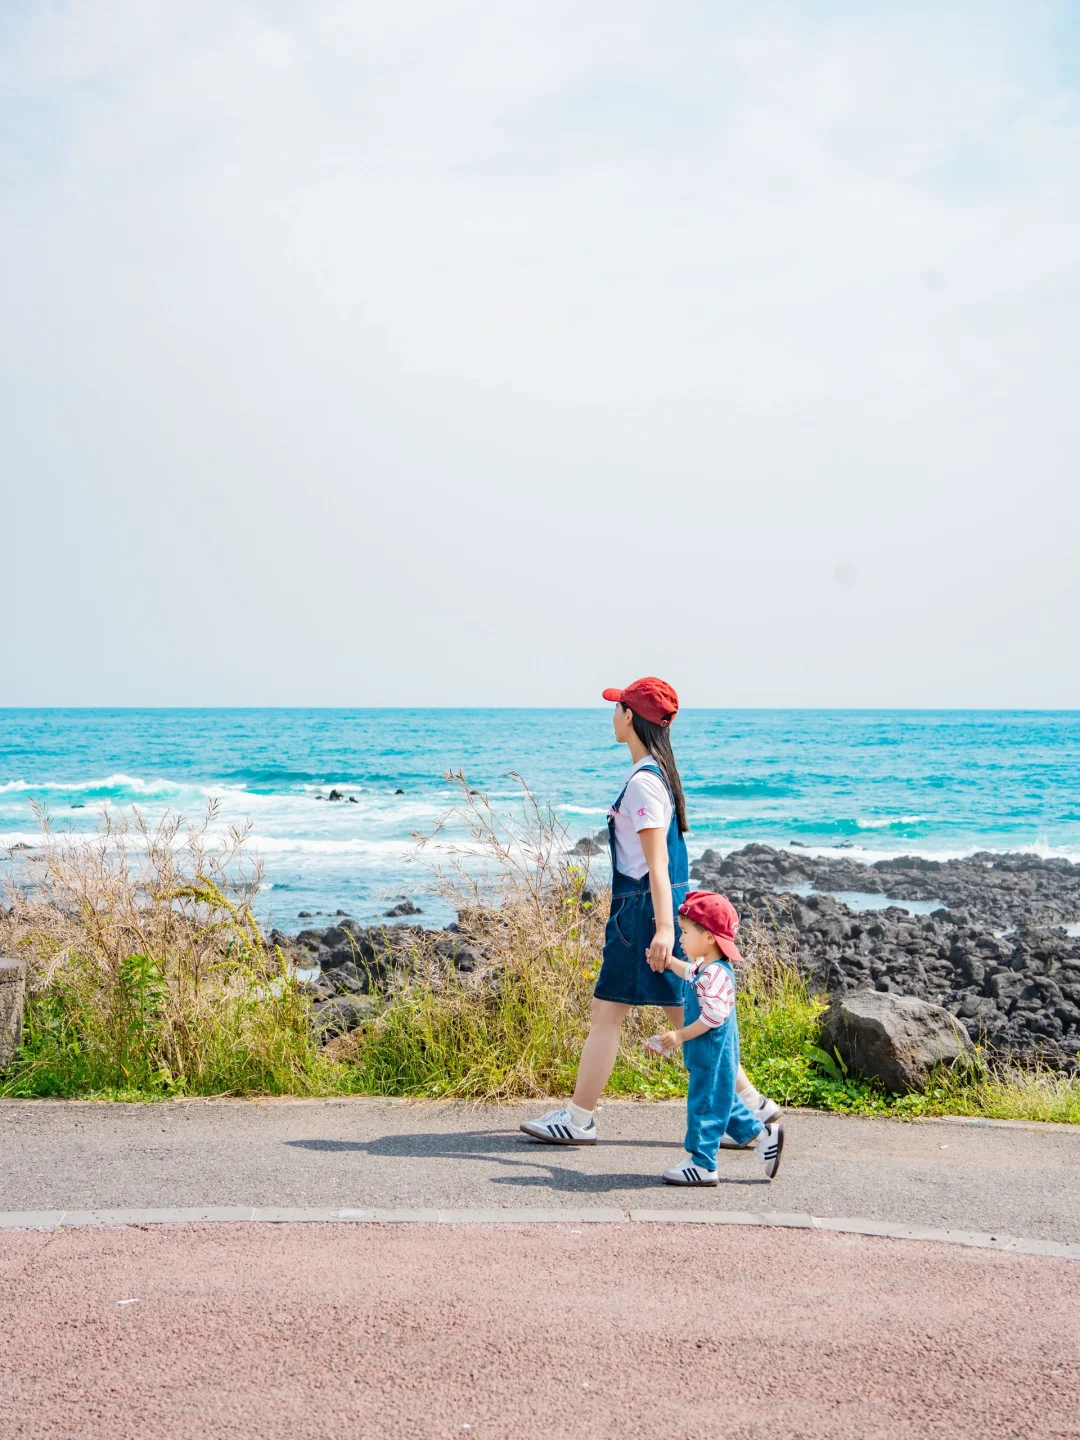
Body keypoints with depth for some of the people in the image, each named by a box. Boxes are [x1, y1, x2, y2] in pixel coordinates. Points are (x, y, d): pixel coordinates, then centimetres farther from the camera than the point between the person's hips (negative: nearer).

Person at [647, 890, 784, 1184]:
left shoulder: (715, 974, -24)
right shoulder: (703, 967, 8)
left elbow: (713, 1016, -29)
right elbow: (689, 973, 33)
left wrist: (680, 1035, -25)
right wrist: (669, 961, 31)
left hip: (712, 1055, -11)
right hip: (711, 1053, 11)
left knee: (705, 1103, -3)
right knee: (719, 1099, 20)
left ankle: (702, 1165, 5)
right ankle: (763, 1135, 28)